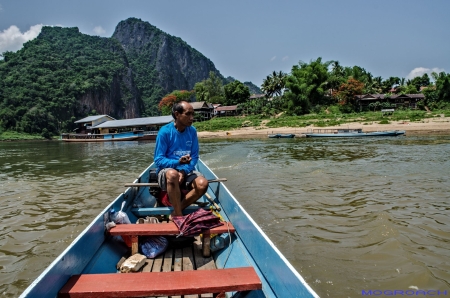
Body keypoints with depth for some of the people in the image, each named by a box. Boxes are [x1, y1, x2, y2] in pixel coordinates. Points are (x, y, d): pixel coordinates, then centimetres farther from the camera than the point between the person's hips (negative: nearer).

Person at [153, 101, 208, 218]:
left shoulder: (192, 131, 1)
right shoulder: (165, 131, -11)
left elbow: (195, 157, 2)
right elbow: (158, 160, -11)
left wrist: (184, 171, -16)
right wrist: (178, 162, -27)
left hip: (186, 171, 4)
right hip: (166, 170, -3)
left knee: (203, 183, -26)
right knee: (173, 174, -39)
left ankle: (175, 212, -12)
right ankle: (179, 216, -26)